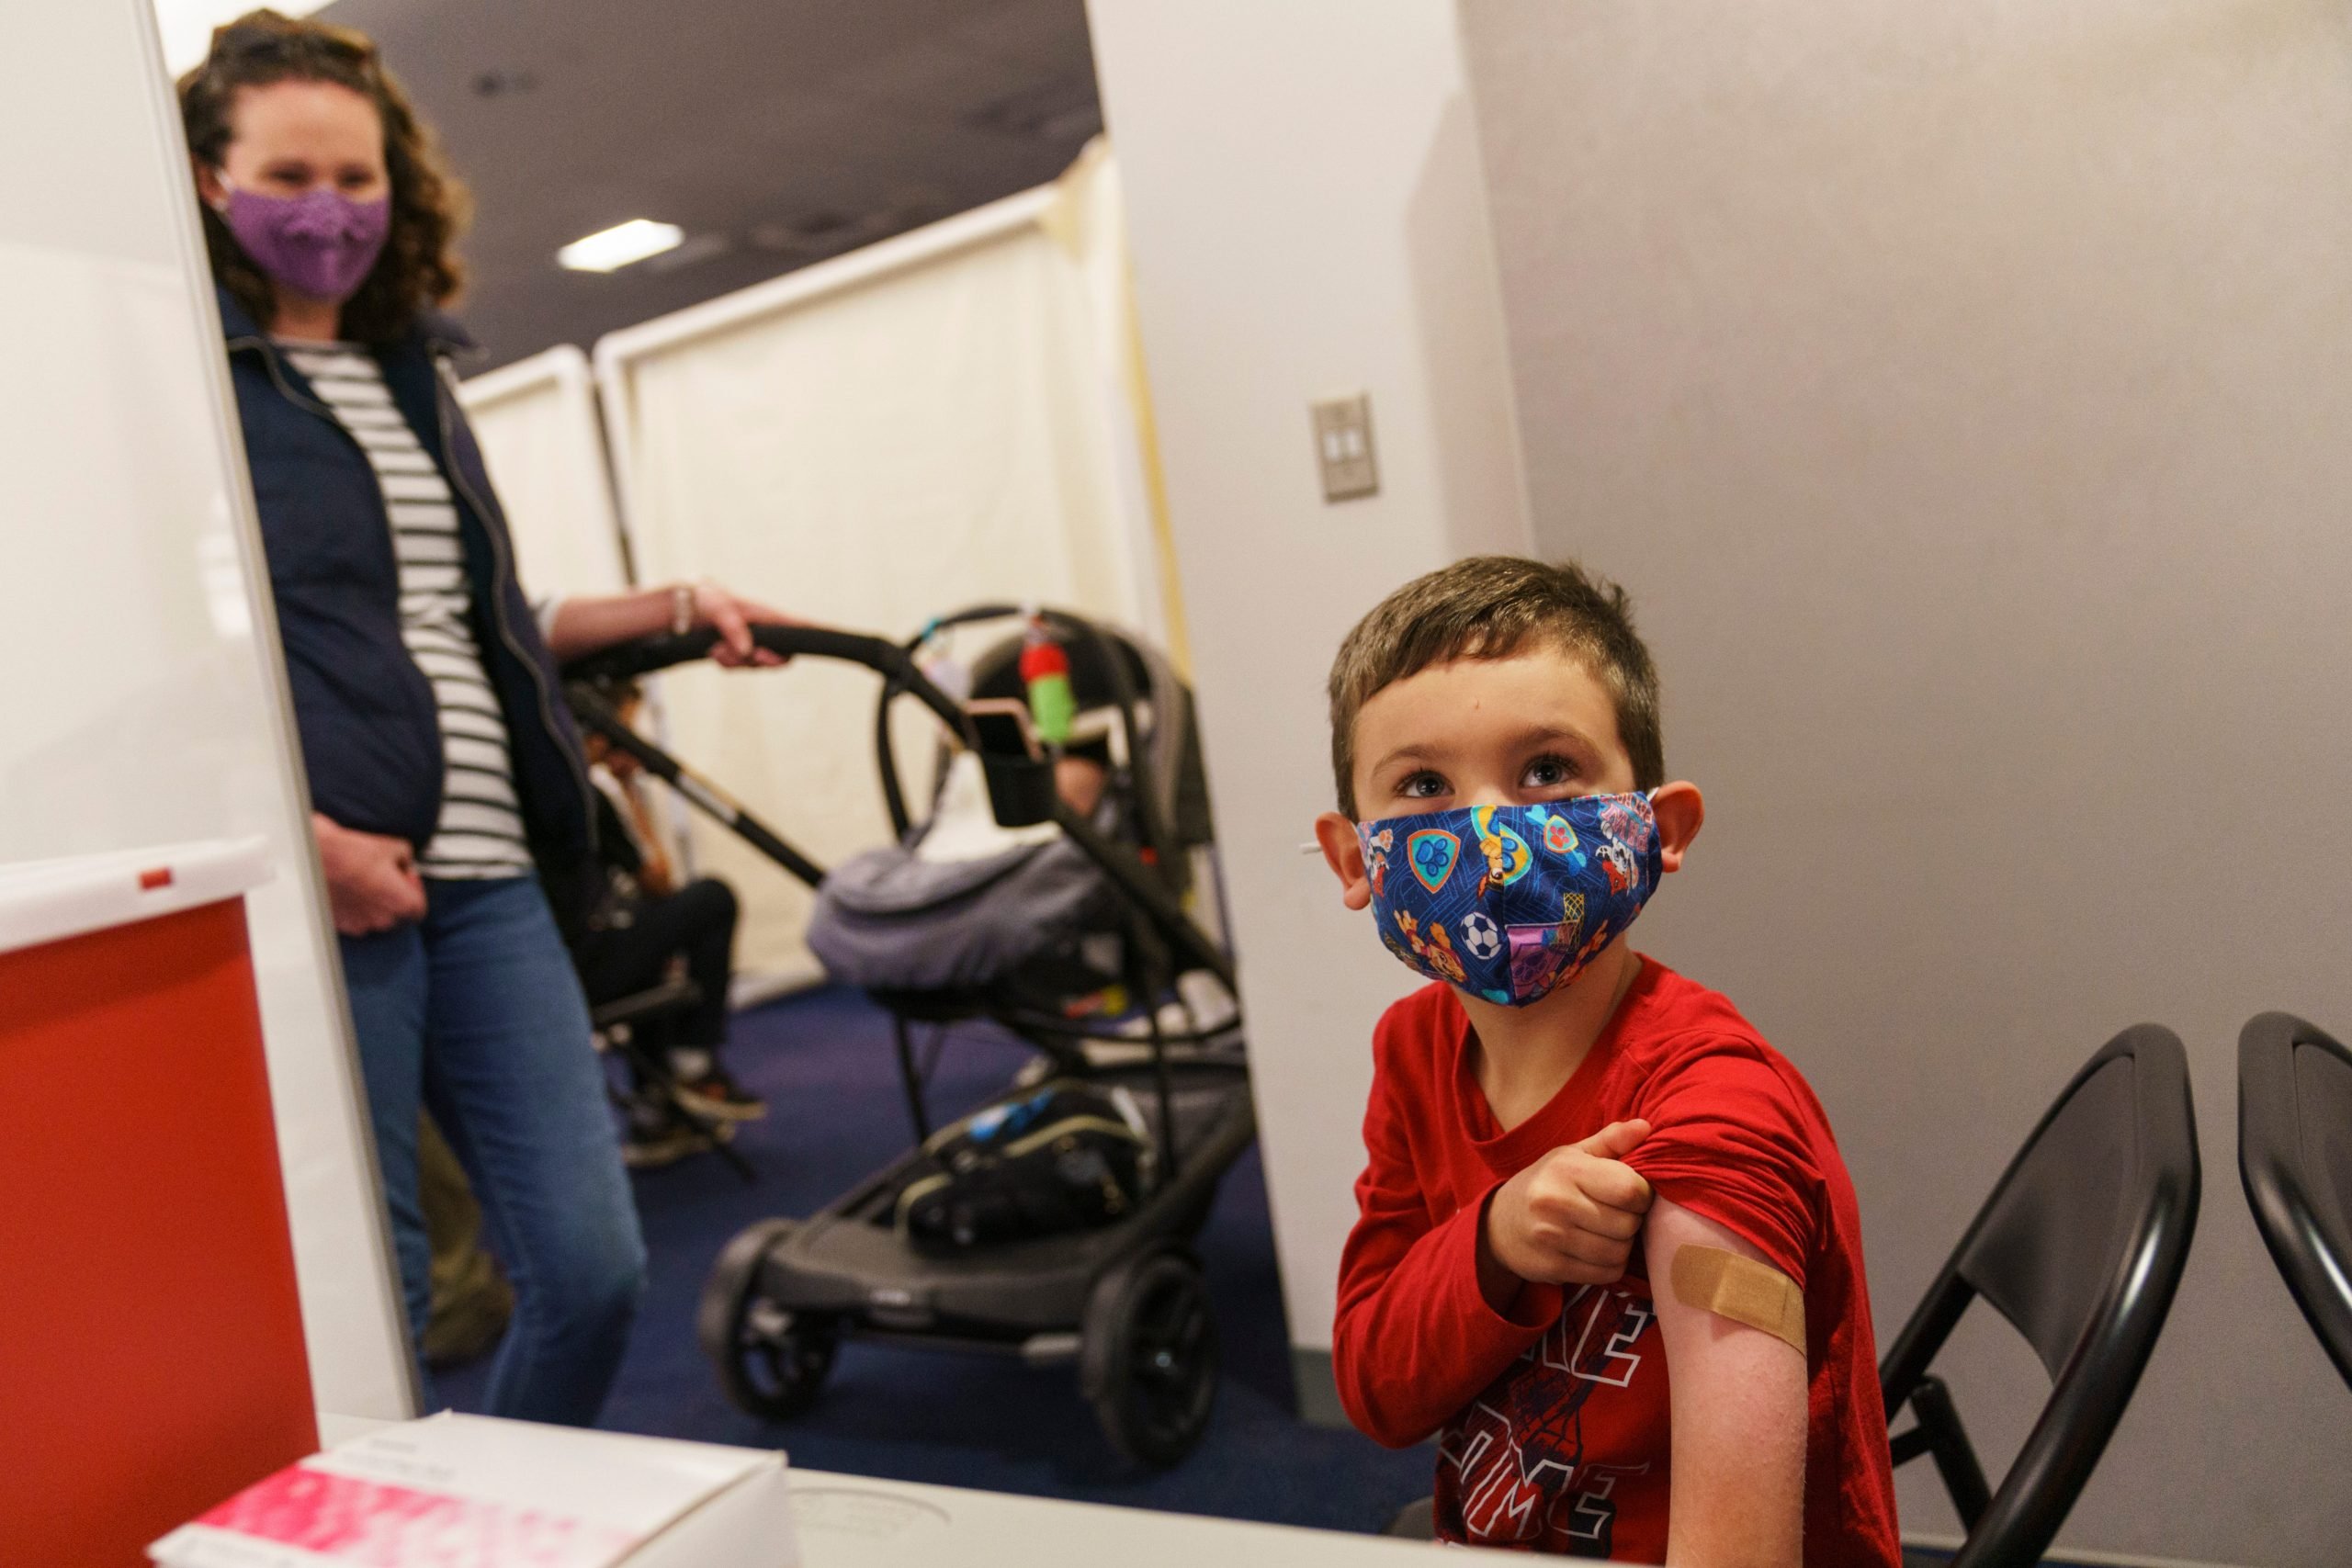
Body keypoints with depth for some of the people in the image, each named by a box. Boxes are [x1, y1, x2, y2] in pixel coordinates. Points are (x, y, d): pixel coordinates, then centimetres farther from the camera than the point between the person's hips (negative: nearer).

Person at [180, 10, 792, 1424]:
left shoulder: (413, 369, 21)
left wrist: (673, 607, 21)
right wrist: (299, 835, -18)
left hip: (487, 880, 6)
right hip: (329, 886, -6)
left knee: (594, 1266, 4)